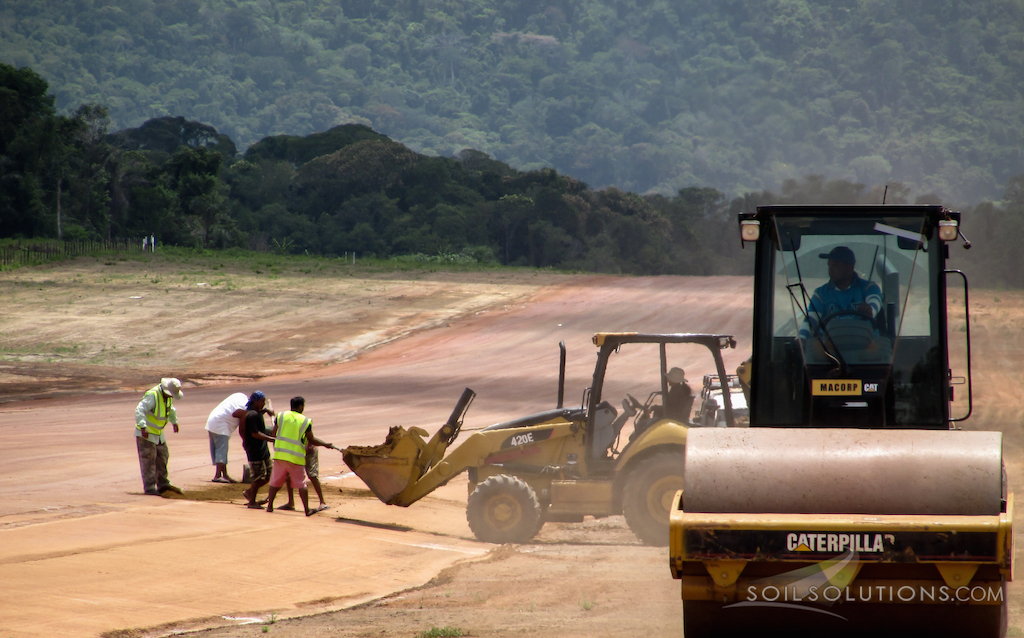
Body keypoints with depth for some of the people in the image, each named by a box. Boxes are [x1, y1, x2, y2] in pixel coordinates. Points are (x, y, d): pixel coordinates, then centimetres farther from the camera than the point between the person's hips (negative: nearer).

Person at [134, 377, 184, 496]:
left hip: (158, 433, 9)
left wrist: (174, 422, 38)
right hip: (145, 433, -9)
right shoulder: (153, 396, -25)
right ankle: (149, 487, -6)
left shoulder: (167, 396, 3)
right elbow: (140, 410, -35)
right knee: (148, 460, -8)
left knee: (162, 457, 12)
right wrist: (143, 427, -44)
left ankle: (163, 484, 20)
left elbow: (171, 409, 26)